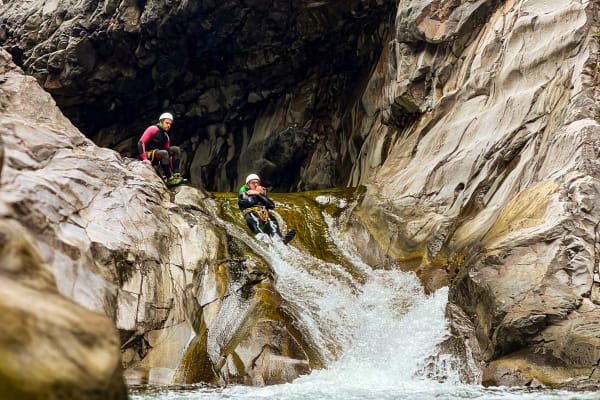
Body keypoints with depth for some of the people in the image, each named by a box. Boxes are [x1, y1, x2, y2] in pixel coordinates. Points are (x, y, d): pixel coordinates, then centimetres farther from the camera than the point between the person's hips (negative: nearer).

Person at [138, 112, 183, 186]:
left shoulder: (166, 137, 12)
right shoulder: (153, 129, -10)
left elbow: (168, 153, 13)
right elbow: (141, 143, -19)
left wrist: (172, 169, 3)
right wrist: (144, 159, -28)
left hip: (157, 156, 8)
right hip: (148, 154, -8)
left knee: (176, 149, -4)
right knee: (163, 153, -34)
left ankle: (176, 174, -18)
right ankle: (169, 179, -32)